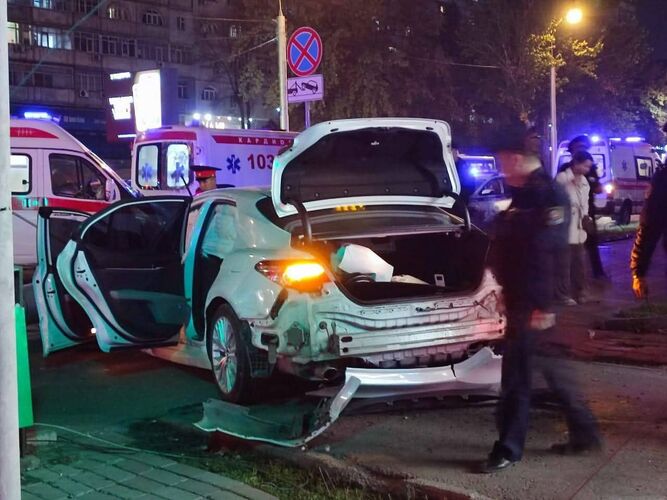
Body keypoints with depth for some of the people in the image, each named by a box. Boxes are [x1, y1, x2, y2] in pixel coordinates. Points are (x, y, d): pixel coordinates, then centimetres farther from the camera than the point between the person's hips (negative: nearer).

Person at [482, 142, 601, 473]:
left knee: (516, 373, -3)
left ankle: (509, 448, 8)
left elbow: (547, 252, -22)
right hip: (519, 299, 10)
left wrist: (543, 306, -25)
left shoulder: (549, 195, -16)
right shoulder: (524, 194, 15)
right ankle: (584, 432, 26)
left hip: (533, 304, -10)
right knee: (547, 365, 16)